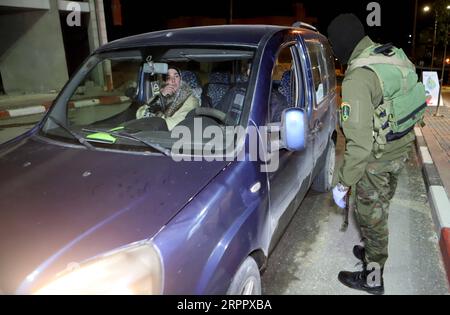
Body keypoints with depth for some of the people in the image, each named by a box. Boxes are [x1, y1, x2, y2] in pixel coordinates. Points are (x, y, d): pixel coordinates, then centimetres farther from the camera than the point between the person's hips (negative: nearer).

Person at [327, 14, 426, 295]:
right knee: (380, 209, 25)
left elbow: (360, 142, -29)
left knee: (371, 215, 9)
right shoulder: (394, 54, 0)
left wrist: (345, 182, -19)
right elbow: (410, 97, 12)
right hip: (402, 147, 8)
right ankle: (374, 252, 47)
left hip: (377, 157, -8)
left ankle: (373, 278, 28)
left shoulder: (357, 78, -27)